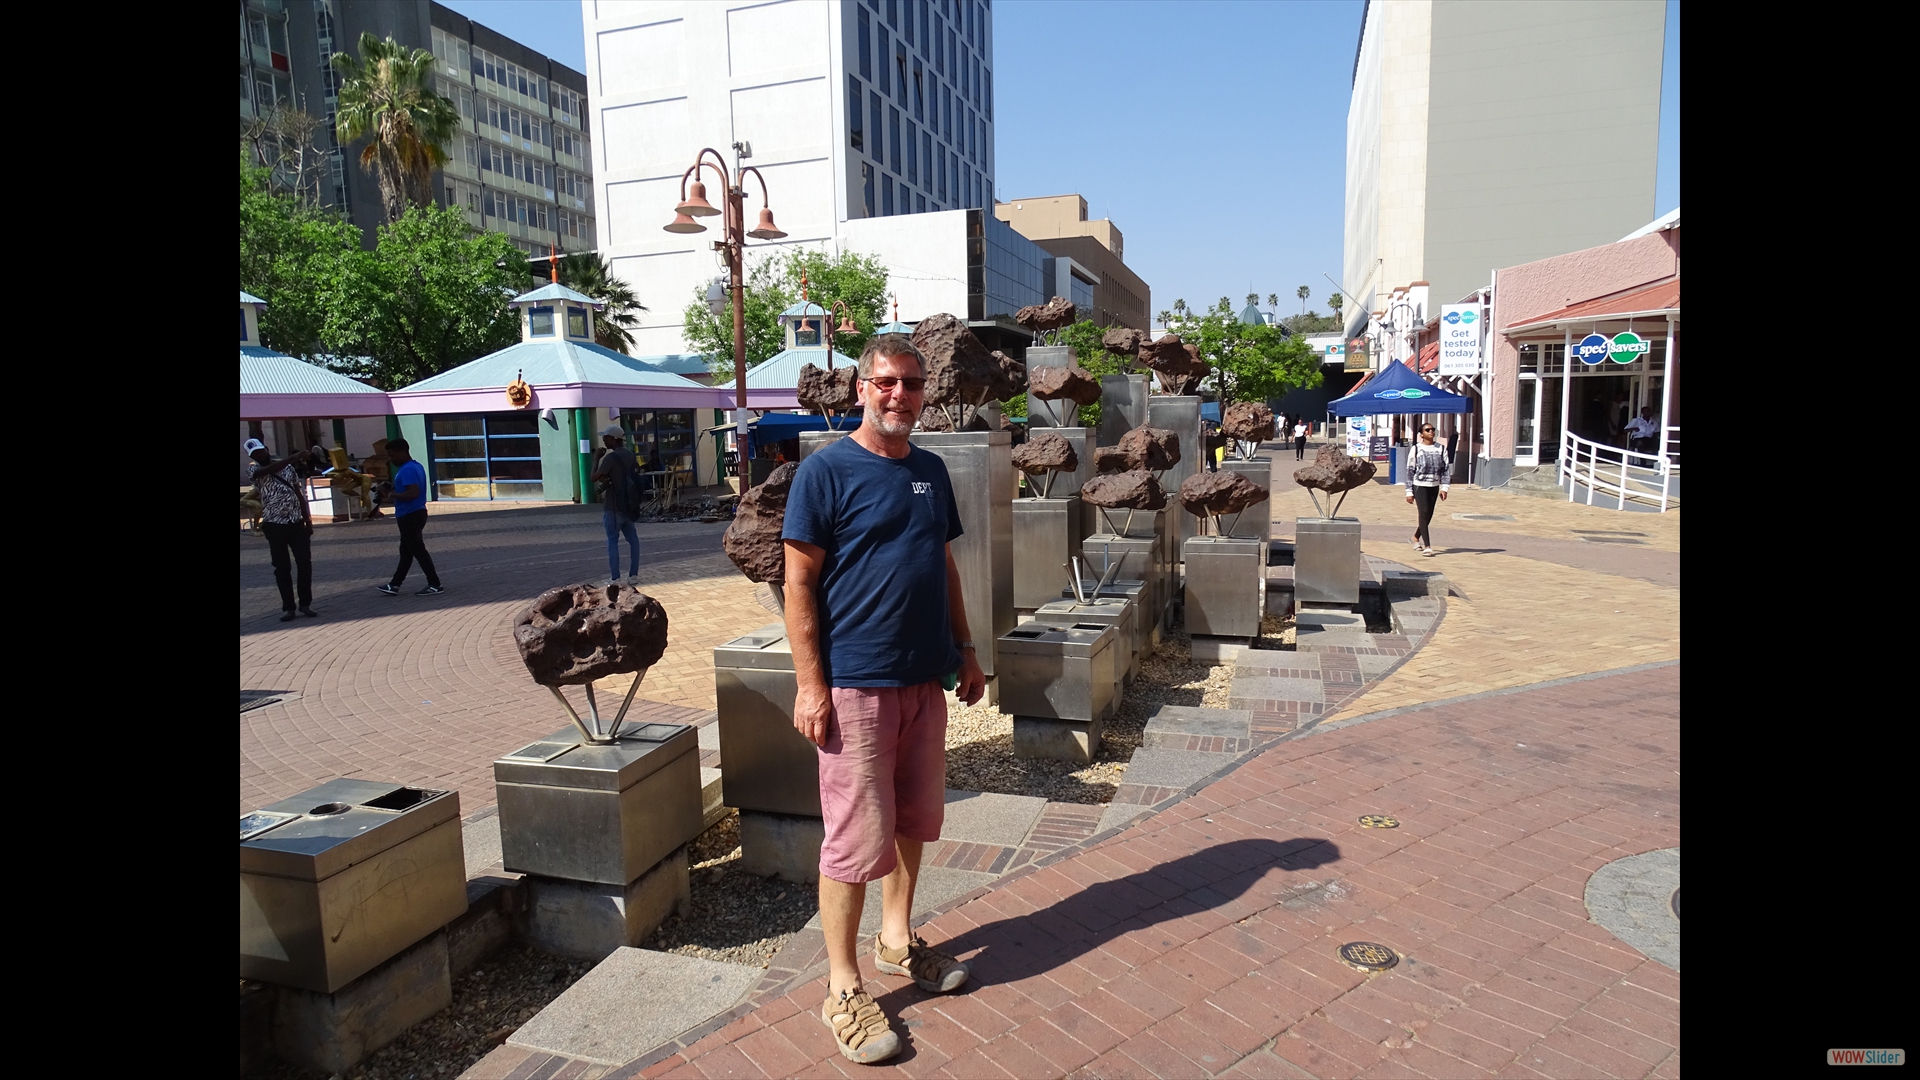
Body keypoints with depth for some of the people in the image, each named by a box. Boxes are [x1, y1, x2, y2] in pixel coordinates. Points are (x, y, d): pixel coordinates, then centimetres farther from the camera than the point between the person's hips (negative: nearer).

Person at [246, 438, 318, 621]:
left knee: (305, 563, 1)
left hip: (296, 522, 3)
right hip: (274, 524, -3)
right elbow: (269, 470, -26)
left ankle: (305, 603, 12)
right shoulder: (253, 469, -3)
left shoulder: (287, 466, 9)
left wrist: (308, 519, 7)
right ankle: (288, 607, 8)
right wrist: (293, 457, -39)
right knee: (282, 567, 1)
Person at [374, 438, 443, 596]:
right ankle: (394, 585, 22)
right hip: (414, 514, 11)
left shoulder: (407, 470, -20)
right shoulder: (415, 466, 13)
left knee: (418, 550, -5)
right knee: (406, 551, 14)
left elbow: (413, 493, -30)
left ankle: (435, 585, -2)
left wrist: (393, 495, -16)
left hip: (410, 516, -11)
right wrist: (394, 490, 14)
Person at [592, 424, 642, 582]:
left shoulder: (611, 457, -16)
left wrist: (596, 458, -3)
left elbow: (594, 477, -16)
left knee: (612, 542, -3)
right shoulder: (629, 455, 9)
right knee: (633, 539, 10)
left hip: (613, 507, -7)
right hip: (627, 505, 7)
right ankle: (633, 574, 13)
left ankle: (615, 578, -5)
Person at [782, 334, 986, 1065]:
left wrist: (965, 651, 14)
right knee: (858, 835, 0)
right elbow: (799, 581, -11)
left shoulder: (931, 471, 10)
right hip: (854, 685, -6)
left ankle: (896, 940, 38)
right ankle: (842, 990, 17)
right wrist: (810, 684, -16)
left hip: (925, 679, 7)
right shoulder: (826, 470, -9)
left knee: (915, 819, 18)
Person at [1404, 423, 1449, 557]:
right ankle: (1427, 546, -11)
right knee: (1424, 513, -11)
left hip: (1434, 486, 4)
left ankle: (1416, 537, 34)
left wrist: (1444, 487, -7)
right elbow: (1410, 471, -2)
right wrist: (1409, 492, -5)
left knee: (1428, 515, 9)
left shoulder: (1441, 449, 6)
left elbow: (1445, 469, 5)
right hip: (1420, 486, -4)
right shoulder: (1416, 449, -2)